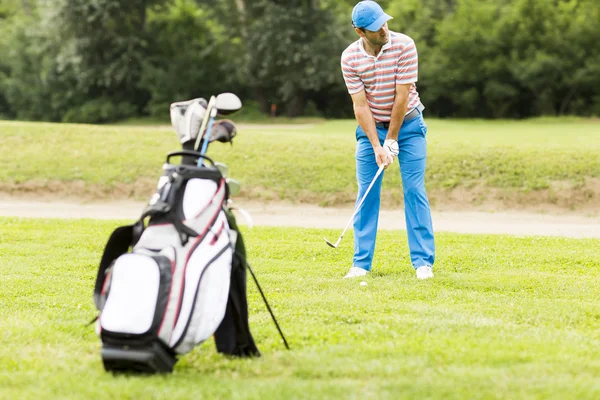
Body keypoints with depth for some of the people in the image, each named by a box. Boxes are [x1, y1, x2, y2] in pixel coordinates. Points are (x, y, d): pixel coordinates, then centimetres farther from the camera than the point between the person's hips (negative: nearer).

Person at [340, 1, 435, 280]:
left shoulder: (404, 46, -19)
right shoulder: (350, 57, -13)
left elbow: (402, 97, -18)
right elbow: (360, 105, -12)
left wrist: (392, 141, -16)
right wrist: (376, 146, -18)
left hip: (407, 124, -2)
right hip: (371, 127, 2)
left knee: (414, 190, -6)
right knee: (367, 193, -1)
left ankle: (423, 261, -4)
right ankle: (361, 262, 4)